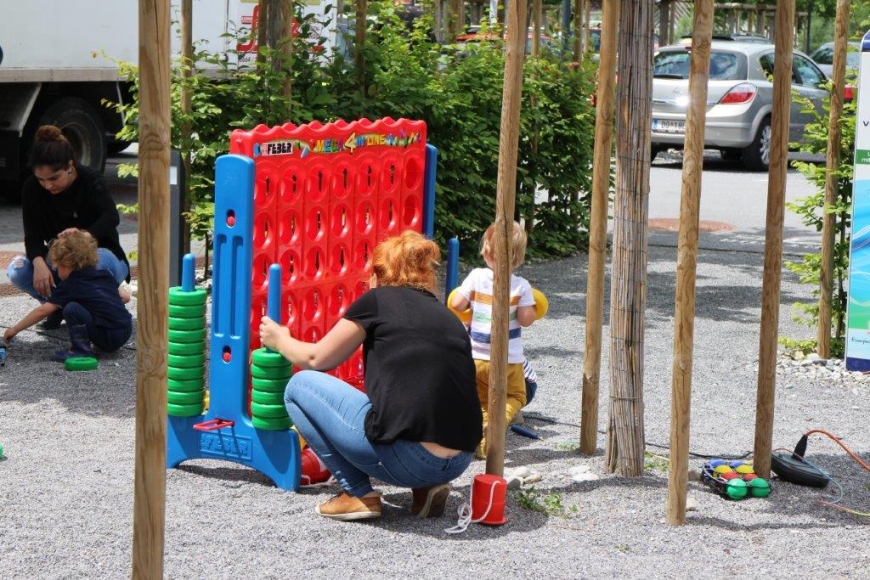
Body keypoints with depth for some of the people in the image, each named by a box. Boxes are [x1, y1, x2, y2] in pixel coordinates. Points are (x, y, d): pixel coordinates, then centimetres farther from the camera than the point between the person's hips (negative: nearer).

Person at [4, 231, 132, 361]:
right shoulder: (104, 276, 14)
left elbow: (42, 311, -3)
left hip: (108, 337, -8)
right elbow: (125, 297, 21)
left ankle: (81, 350, -8)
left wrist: (15, 329, 4)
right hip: (126, 332, 8)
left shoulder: (70, 287, -3)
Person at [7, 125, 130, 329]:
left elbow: (111, 217, -38)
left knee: (99, 259, -39)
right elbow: (32, 235, -18)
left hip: (99, 254, -3)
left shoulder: (90, 180, -21)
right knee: (17, 270, -26)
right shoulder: (32, 188, -12)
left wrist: (86, 235, -61)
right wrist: (39, 263, -40)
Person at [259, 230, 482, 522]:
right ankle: (426, 488, 15)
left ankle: (359, 494, 6)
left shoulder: (379, 300, 4)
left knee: (300, 386, 11)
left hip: (405, 459, -7)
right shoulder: (448, 316, 19)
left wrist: (280, 340, 33)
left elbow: (317, 359, 12)